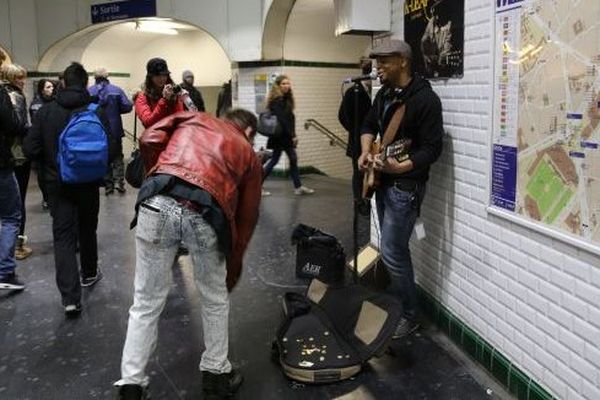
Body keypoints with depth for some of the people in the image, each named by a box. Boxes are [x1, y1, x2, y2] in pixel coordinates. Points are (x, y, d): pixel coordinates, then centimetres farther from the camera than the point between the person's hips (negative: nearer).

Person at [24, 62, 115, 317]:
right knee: (87, 230, 20)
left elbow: (30, 149, -8)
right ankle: (89, 274, 40)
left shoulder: (46, 111, -7)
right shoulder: (96, 112, -11)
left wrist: (51, 160, 12)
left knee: (63, 236, 2)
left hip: (58, 183, 0)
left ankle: (70, 297, -8)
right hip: (89, 183, 0)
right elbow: (110, 152, -15)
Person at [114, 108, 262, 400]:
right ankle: (216, 375, 38)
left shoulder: (194, 118, 30)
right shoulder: (249, 154, 28)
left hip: (157, 205, 1)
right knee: (215, 300, 24)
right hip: (205, 214, -1)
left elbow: (149, 140, 12)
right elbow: (246, 218, 26)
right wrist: (233, 267, 34)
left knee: (146, 304, 17)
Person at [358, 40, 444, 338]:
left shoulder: (425, 99, -17)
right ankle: (395, 304, 31)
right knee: (393, 248, 17)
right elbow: (369, 126, 21)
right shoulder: (384, 94, 10)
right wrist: (365, 152, 1)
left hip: (405, 185, -8)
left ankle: (408, 316, 8)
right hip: (383, 181, 9)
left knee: (392, 252, -8)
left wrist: (400, 166, -35)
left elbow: (432, 149, -20)